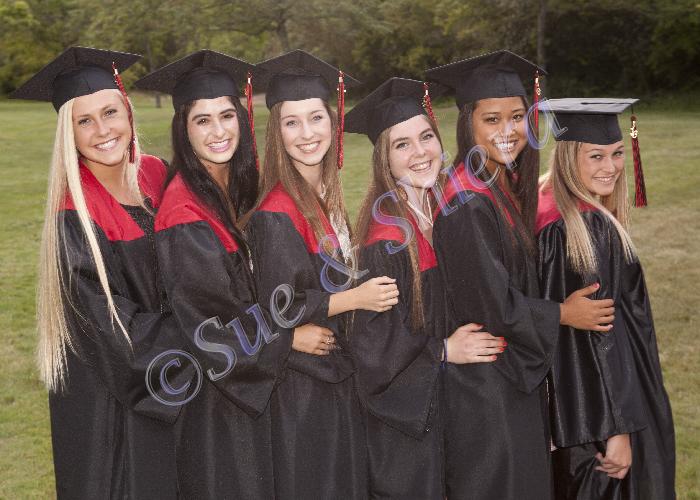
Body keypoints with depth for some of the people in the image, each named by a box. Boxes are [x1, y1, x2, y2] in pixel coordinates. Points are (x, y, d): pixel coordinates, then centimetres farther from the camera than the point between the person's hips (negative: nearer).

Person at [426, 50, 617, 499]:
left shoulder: (510, 188, 5)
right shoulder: (468, 205, -23)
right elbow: (487, 305, -21)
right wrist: (561, 314, -9)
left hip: (516, 375, 9)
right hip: (482, 382, -9)